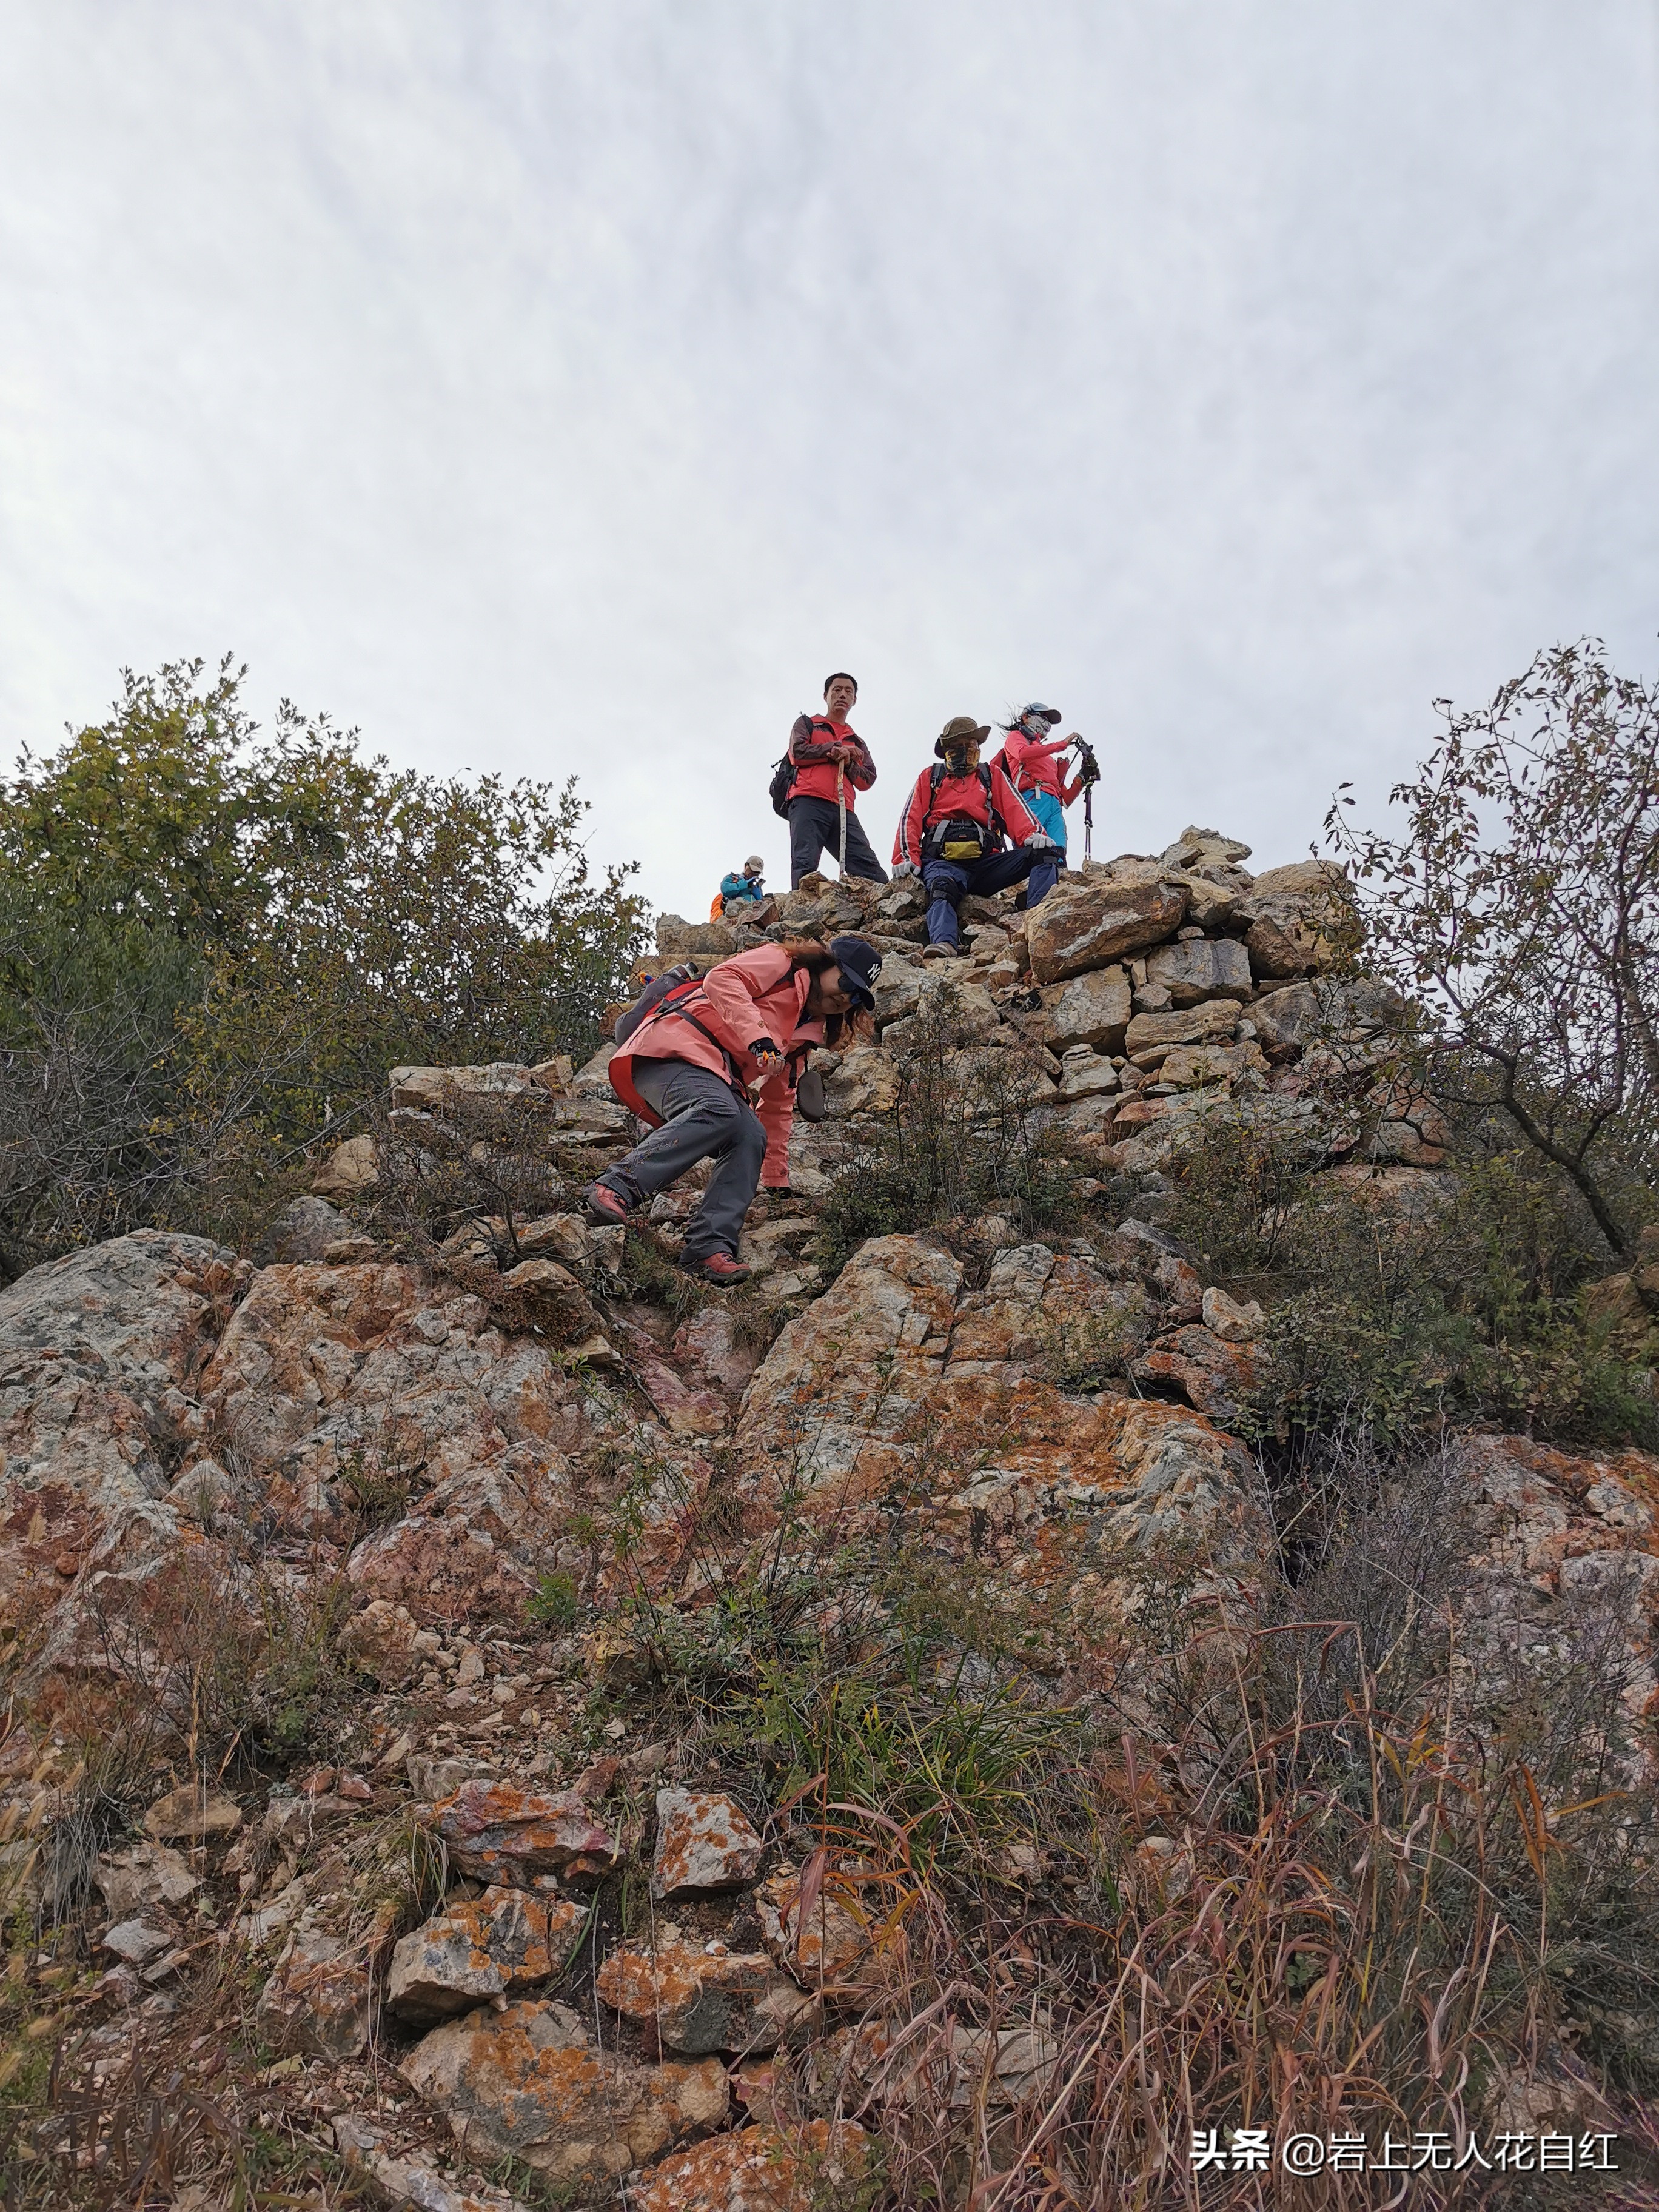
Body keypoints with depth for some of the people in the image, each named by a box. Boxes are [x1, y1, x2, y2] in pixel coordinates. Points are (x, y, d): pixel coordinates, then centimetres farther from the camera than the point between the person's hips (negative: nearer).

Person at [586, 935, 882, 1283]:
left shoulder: (804, 1034, 28)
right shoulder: (781, 963, 6)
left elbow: (778, 1104, 31)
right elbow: (721, 979, -12)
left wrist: (777, 1179, 28)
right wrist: (758, 1037, -24)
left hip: (713, 1078, 8)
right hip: (672, 1049, -8)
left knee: (752, 1139, -19)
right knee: (717, 1112, -35)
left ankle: (709, 1248, -28)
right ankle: (615, 1188, -42)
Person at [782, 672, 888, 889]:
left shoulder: (857, 743, 33)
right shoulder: (806, 723, 25)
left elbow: (868, 780, 17)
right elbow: (797, 752, 4)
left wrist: (848, 762, -2)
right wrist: (835, 748, 6)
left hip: (843, 810, 4)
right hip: (808, 803, -4)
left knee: (876, 877, -15)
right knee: (805, 869, -22)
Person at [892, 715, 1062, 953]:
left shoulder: (992, 775, 28)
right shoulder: (930, 777, 27)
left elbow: (1016, 810, 11)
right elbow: (911, 820, 14)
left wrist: (1033, 835, -13)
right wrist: (907, 857, -7)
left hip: (986, 860, 2)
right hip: (943, 860, -2)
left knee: (1043, 852, -22)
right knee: (942, 889, -38)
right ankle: (944, 945, -66)